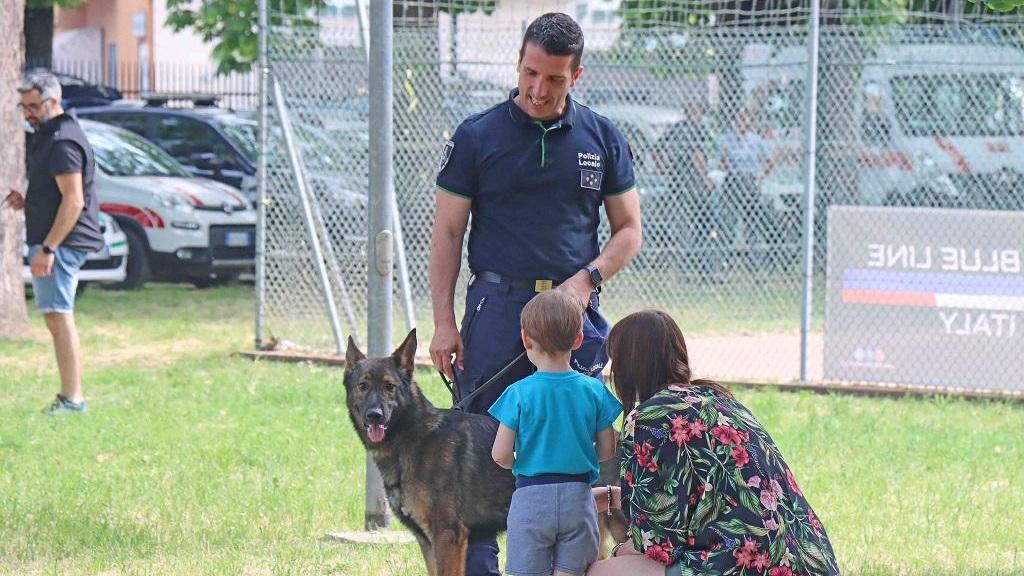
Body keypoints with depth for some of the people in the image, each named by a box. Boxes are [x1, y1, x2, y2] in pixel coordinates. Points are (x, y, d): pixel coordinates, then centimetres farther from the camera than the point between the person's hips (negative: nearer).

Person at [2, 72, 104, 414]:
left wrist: (48, 248, -25)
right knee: (57, 318, 12)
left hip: (60, 242, -11)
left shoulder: (63, 142, -15)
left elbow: (73, 200, -22)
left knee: (59, 317, -12)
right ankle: (70, 397, 15)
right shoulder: (48, 137, 18)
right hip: (53, 241, 11)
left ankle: (71, 399, -13)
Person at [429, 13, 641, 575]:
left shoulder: (602, 139, 8)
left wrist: (587, 278, -6)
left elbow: (628, 228, 13)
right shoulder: (477, 137, 2)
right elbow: (447, 233, 2)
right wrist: (443, 322, -5)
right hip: (497, 309, -2)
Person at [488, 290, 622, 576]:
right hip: (578, 497, 2)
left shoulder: (519, 394, -9)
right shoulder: (594, 391, -2)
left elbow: (500, 455, -9)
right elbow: (607, 451, 3)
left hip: (531, 496, -2)